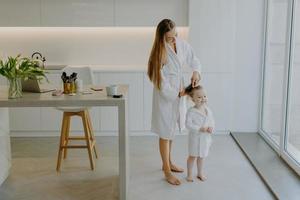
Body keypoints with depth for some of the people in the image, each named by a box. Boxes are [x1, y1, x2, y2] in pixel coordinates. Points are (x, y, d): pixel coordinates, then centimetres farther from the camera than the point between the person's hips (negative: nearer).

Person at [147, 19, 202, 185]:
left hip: (178, 93, 6)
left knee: (172, 130, 19)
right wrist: (179, 93, -14)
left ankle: (168, 163, 37)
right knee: (165, 133, 3)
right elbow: (161, 82, -19)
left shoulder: (182, 44, -4)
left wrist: (196, 72, -10)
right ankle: (167, 172, 15)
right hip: (166, 95, -6)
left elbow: (194, 60, 10)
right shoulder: (160, 52, -20)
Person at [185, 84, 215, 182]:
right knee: (192, 156, 9)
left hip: (206, 138, 5)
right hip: (195, 137, -5)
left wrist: (211, 128, -13)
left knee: (202, 156, 19)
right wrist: (200, 129, -27)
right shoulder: (191, 111, -18)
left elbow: (212, 121, 8)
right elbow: (188, 124, -21)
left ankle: (200, 173, 36)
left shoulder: (208, 110, -1)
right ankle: (189, 174, 26)